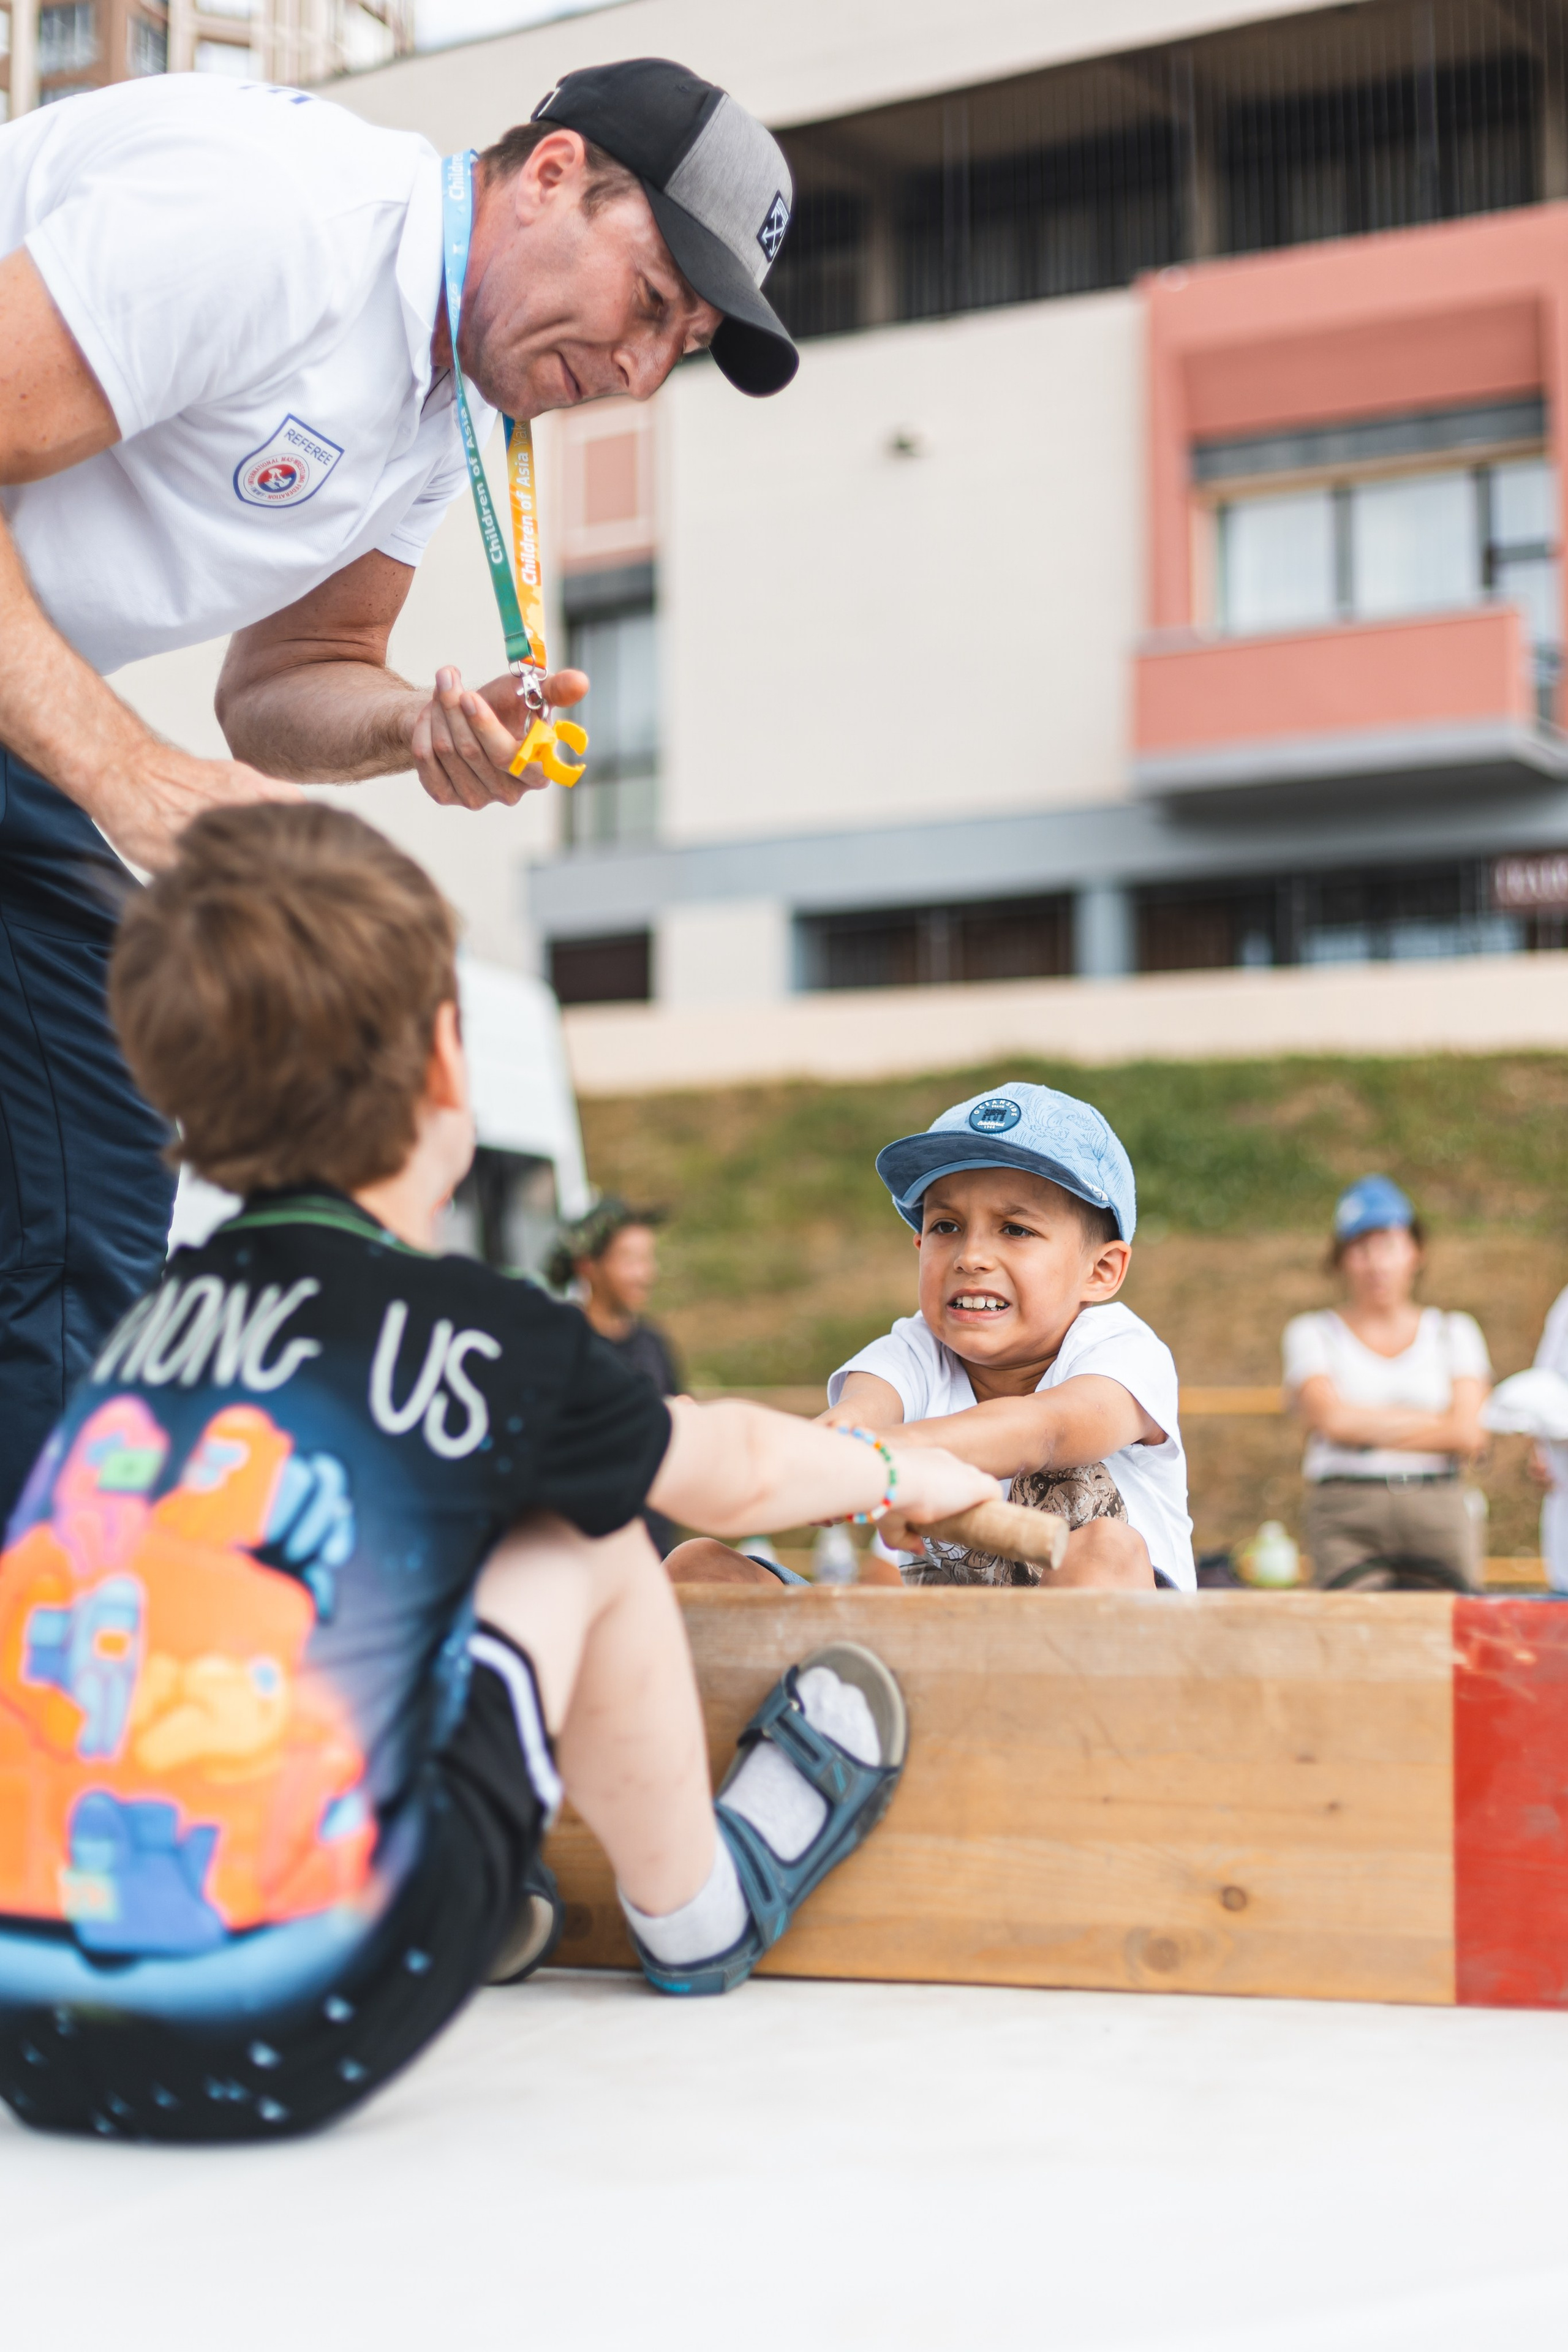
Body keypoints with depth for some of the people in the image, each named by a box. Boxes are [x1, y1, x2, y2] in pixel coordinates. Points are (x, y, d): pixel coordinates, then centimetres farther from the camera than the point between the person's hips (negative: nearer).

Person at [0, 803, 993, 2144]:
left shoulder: (159, 1322, 13)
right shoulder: (484, 1340, -4)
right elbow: (734, 1474, 17)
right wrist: (901, 1470, 41)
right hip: (290, 2048, -5)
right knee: (584, 1540, 11)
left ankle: (473, 1908, 32)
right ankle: (700, 1911, 32)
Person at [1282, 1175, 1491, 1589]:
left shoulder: (1455, 1332, 16)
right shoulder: (1311, 1333, 12)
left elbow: (1466, 1433, 3)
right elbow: (1332, 1418, -4)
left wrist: (1370, 1431, -2)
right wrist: (1438, 1423, 1)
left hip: (1441, 1512, 2)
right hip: (1344, 1515, -1)